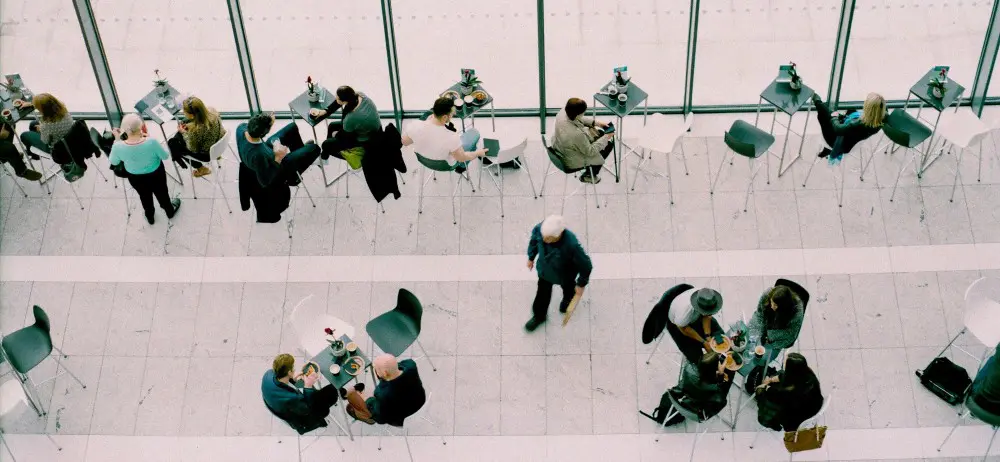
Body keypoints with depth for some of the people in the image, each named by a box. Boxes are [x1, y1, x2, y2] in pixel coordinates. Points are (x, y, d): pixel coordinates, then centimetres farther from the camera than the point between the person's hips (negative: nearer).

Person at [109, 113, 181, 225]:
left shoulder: (118, 147, -33)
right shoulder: (151, 142, -38)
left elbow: (113, 162, -9)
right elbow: (165, 156, -18)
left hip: (135, 178, 1)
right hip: (156, 174, -1)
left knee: (145, 196, 33)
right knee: (162, 193, 31)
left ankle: (150, 217, 60)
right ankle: (170, 212, 60)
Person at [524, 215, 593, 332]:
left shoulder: (571, 245, -48)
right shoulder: (540, 228, -36)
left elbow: (586, 265, -30)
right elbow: (534, 240, -8)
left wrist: (581, 284, -14)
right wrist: (531, 257, 8)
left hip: (564, 274, -2)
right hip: (544, 270, 2)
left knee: (567, 287, 32)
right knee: (542, 293, 23)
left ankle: (568, 298, 68)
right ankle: (539, 316, 53)